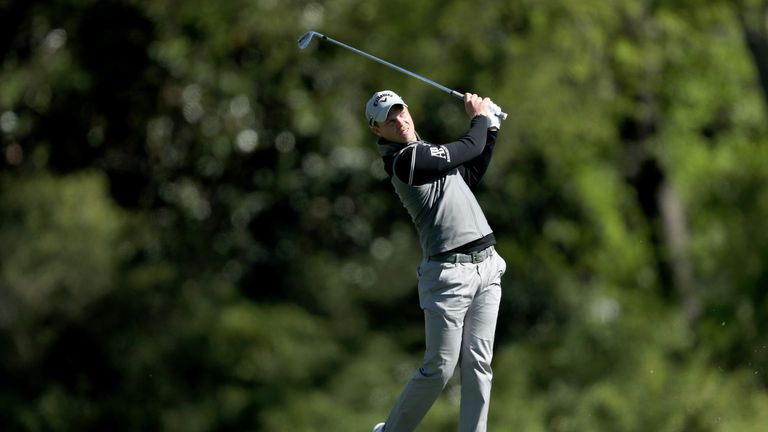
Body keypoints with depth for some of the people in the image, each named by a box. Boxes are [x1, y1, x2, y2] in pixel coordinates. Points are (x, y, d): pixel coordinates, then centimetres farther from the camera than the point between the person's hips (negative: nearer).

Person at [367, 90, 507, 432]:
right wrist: (479, 117, 13)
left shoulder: (422, 152, 17)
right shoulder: (406, 159, -13)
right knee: (440, 367, -5)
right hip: (450, 272, -8)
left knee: (478, 365, 3)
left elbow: (471, 175, 29)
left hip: (486, 266, 8)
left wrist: (490, 129, 23)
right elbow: (470, 147, -6)